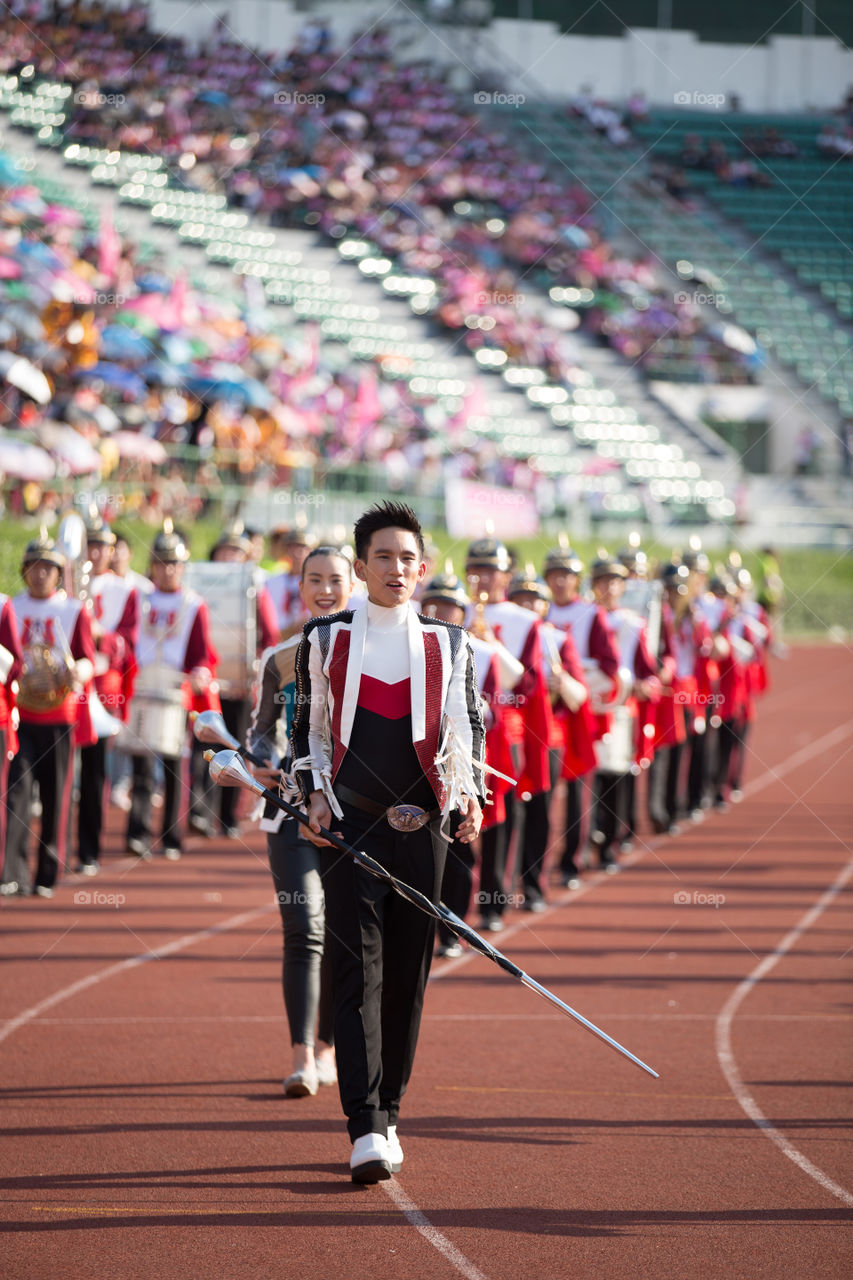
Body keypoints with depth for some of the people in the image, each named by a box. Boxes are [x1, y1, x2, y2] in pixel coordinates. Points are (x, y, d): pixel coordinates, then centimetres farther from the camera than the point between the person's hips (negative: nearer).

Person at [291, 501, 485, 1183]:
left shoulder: (450, 644, 10)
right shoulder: (326, 639, 7)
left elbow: (468, 725, 11)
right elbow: (307, 724, 11)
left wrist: (468, 789, -5)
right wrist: (314, 793, -1)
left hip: (423, 822, 2)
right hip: (350, 822, -2)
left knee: (408, 971, 5)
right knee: (358, 966, -11)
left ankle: (387, 1114, 17)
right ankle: (366, 1129, -17)